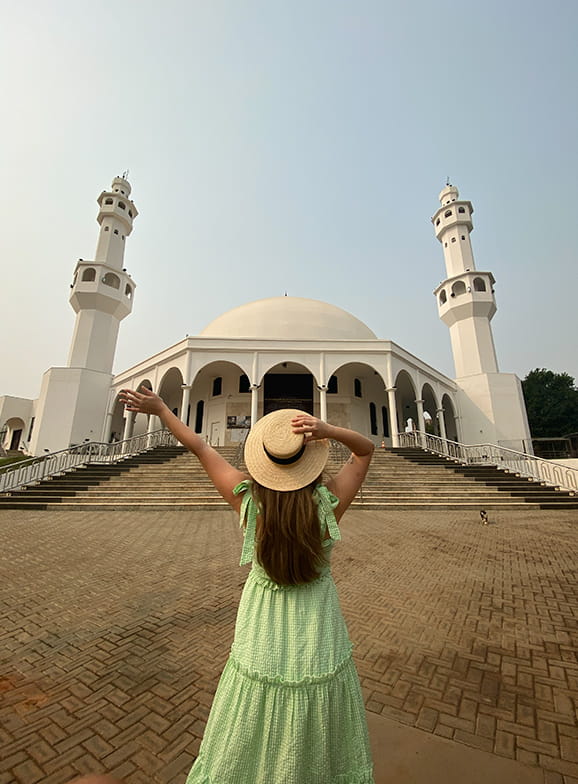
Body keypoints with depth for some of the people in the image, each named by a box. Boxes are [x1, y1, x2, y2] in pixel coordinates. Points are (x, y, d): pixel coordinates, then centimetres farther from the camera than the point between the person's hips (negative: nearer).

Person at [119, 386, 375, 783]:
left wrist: (161, 408, 5)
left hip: (260, 651, 1)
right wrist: (328, 430, -29)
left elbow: (200, 447, -9)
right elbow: (366, 449, -9)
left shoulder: (247, 498, -21)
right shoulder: (328, 503, -23)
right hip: (321, 653, 0)